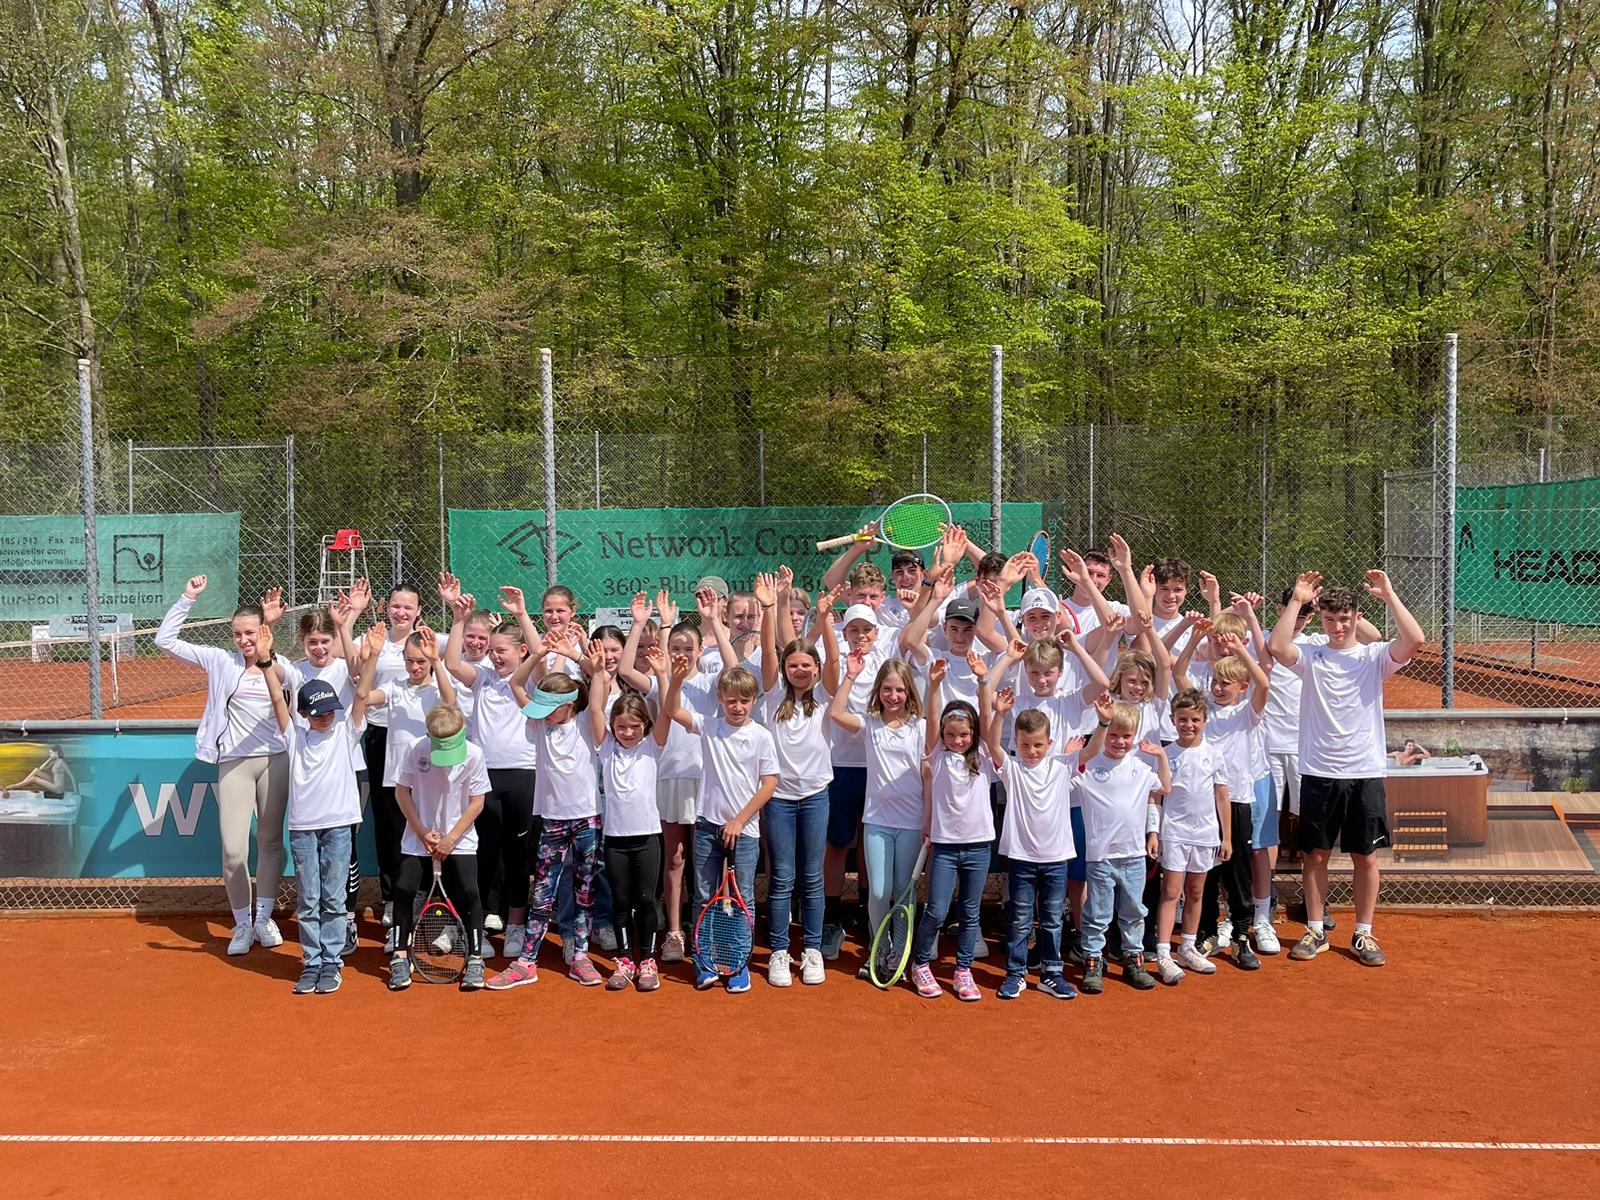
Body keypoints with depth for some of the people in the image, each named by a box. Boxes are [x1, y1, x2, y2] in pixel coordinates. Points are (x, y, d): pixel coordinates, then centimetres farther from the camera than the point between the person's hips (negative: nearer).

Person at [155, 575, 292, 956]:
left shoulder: (282, 666, 3)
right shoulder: (221, 661, 2)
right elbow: (166, 639, 0)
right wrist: (187, 598, -5)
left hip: (275, 760, 1)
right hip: (234, 763, -1)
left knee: (271, 841, 10)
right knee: (233, 850, -5)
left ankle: (264, 917, 26)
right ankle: (242, 924, 14)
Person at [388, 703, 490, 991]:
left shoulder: (473, 755, -14)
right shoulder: (416, 750, -12)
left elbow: (476, 802, -8)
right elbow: (402, 792, -2)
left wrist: (451, 838, -12)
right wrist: (422, 832, -9)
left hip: (459, 840, -1)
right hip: (418, 838, 1)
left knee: (468, 893, -10)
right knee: (403, 888, -7)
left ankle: (474, 958, 4)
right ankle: (400, 956, 10)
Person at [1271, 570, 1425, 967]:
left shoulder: (1374, 657, 2)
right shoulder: (1310, 657, 2)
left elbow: (1414, 640, -17)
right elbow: (1277, 647, -19)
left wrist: (1389, 596, -15)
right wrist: (1296, 600, -15)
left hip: (1365, 774, 0)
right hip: (1318, 773, 0)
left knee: (1365, 856, 7)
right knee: (1315, 854, 7)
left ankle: (1364, 934, 20)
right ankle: (1315, 931, 20)